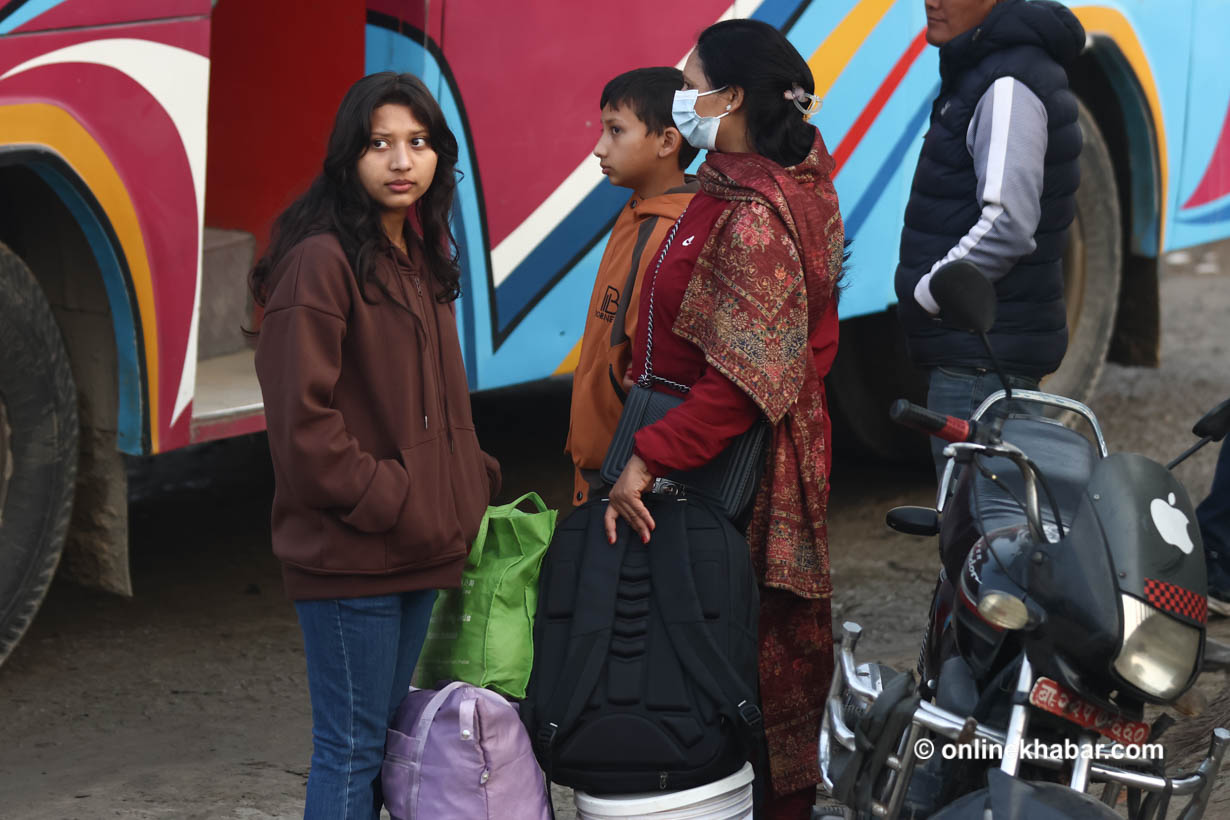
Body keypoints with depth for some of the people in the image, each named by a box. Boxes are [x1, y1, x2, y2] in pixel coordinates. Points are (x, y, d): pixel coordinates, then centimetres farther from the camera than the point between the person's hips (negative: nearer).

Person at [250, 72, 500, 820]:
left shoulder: (421, 260, 13)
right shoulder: (322, 260, -14)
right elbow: (303, 421, -18)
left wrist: (470, 490, 10)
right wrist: (386, 504, -16)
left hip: (417, 548, 9)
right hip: (350, 555, -9)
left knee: (385, 736, 15)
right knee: (352, 748, -4)